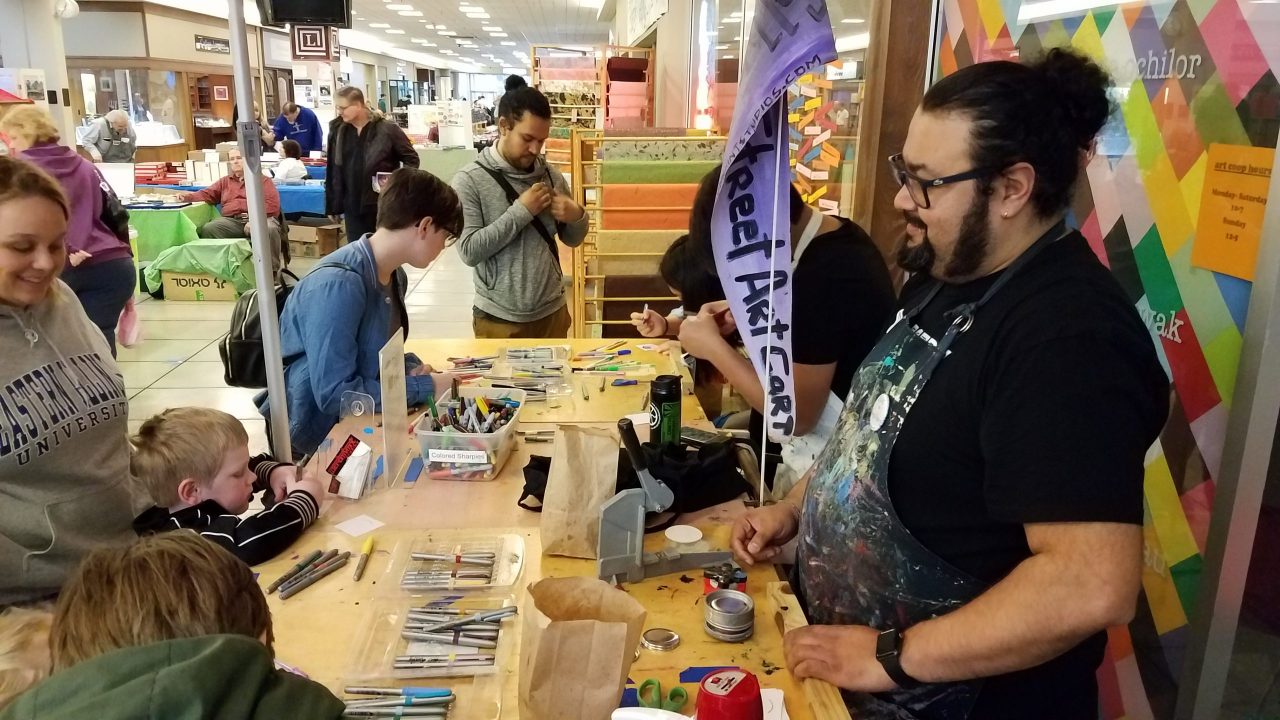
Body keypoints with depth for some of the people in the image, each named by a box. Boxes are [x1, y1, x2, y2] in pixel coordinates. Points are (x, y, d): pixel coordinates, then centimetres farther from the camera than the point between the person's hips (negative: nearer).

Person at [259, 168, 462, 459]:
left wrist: (411, 369, -7)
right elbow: (334, 394, -27)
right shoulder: (337, 285, -26)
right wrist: (425, 387, -22)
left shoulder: (393, 276, 1)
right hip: (319, 436, -7)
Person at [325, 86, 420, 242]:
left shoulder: (387, 129, -8)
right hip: (352, 207, 4)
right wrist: (333, 206, 10)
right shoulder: (337, 130, 5)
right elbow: (333, 171, 9)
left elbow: (412, 159, 0)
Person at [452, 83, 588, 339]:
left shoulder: (550, 175, 1)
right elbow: (469, 251, -19)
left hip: (551, 312, 4)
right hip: (499, 320, -4)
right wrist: (521, 211, -22)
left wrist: (576, 217, -12)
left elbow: (572, 240, 10)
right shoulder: (470, 179, -11)